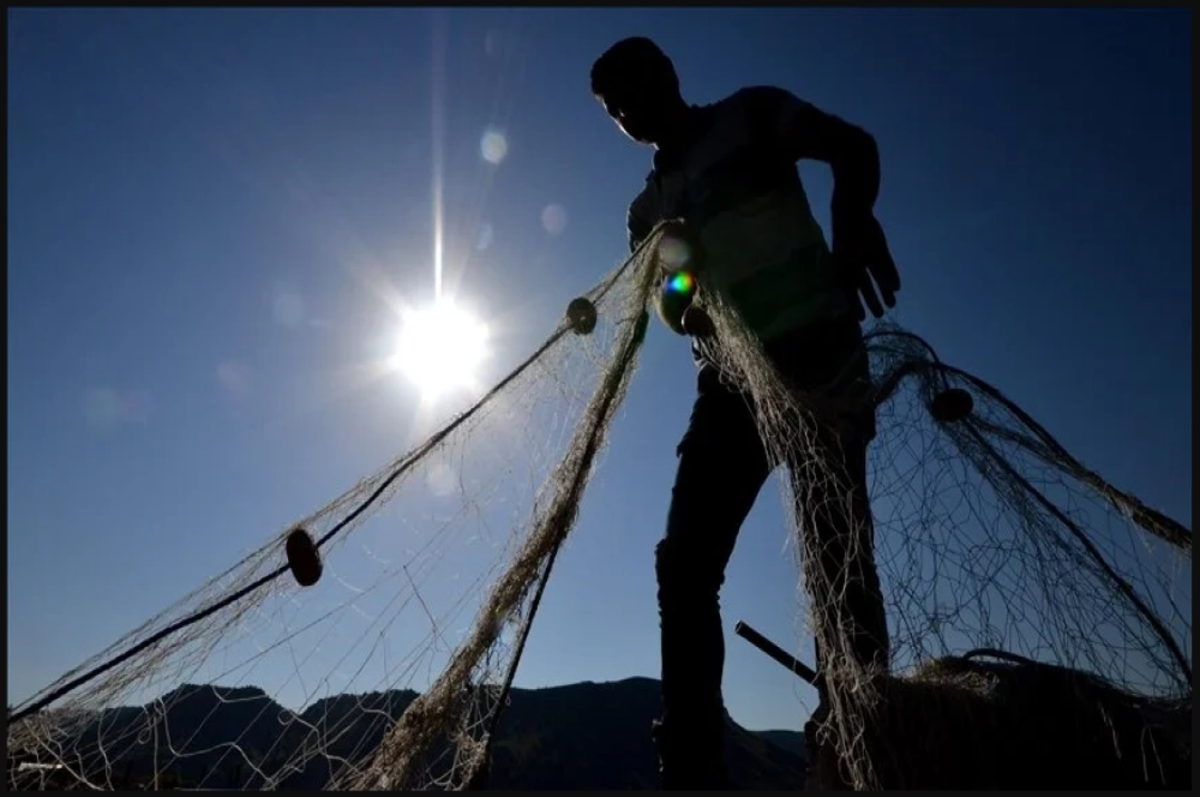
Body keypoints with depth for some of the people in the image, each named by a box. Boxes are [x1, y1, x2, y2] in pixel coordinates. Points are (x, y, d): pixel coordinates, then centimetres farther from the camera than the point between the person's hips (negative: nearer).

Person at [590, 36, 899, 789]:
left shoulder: (751, 115, 10)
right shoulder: (649, 206, 21)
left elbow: (853, 146, -3)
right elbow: (665, 299, 11)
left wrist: (854, 220, -25)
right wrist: (680, 308, -14)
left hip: (818, 354, -4)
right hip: (730, 380, 5)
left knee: (836, 550, -11)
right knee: (685, 562, -7)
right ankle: (693, 765, -2)